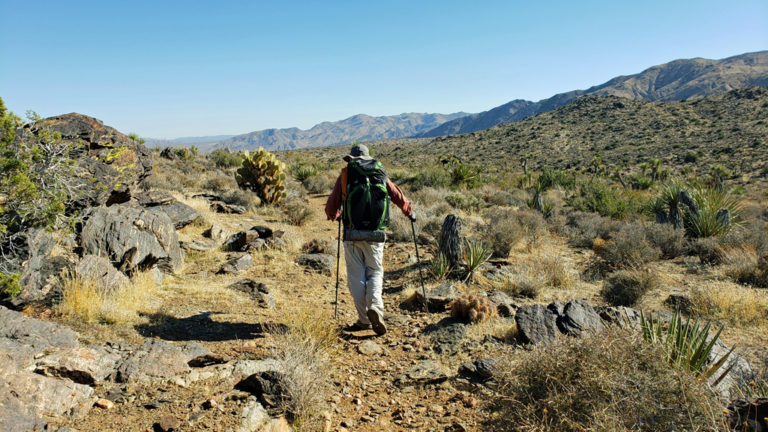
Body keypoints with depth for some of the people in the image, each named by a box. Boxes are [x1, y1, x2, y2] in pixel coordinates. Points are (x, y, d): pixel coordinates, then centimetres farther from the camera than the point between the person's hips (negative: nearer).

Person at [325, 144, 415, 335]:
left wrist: (333, 215, 31)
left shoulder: (346, 175, 3)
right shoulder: (381, 175, 9)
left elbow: (332, 205, 7)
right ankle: (375, 307, -10)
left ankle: (364, 319, 7)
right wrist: (410, 212, 36)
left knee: (356, 276, 7)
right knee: (375, 272, 13)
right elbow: (399, 197, 16)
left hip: (352, 234, -1)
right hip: (376, 234, 2)